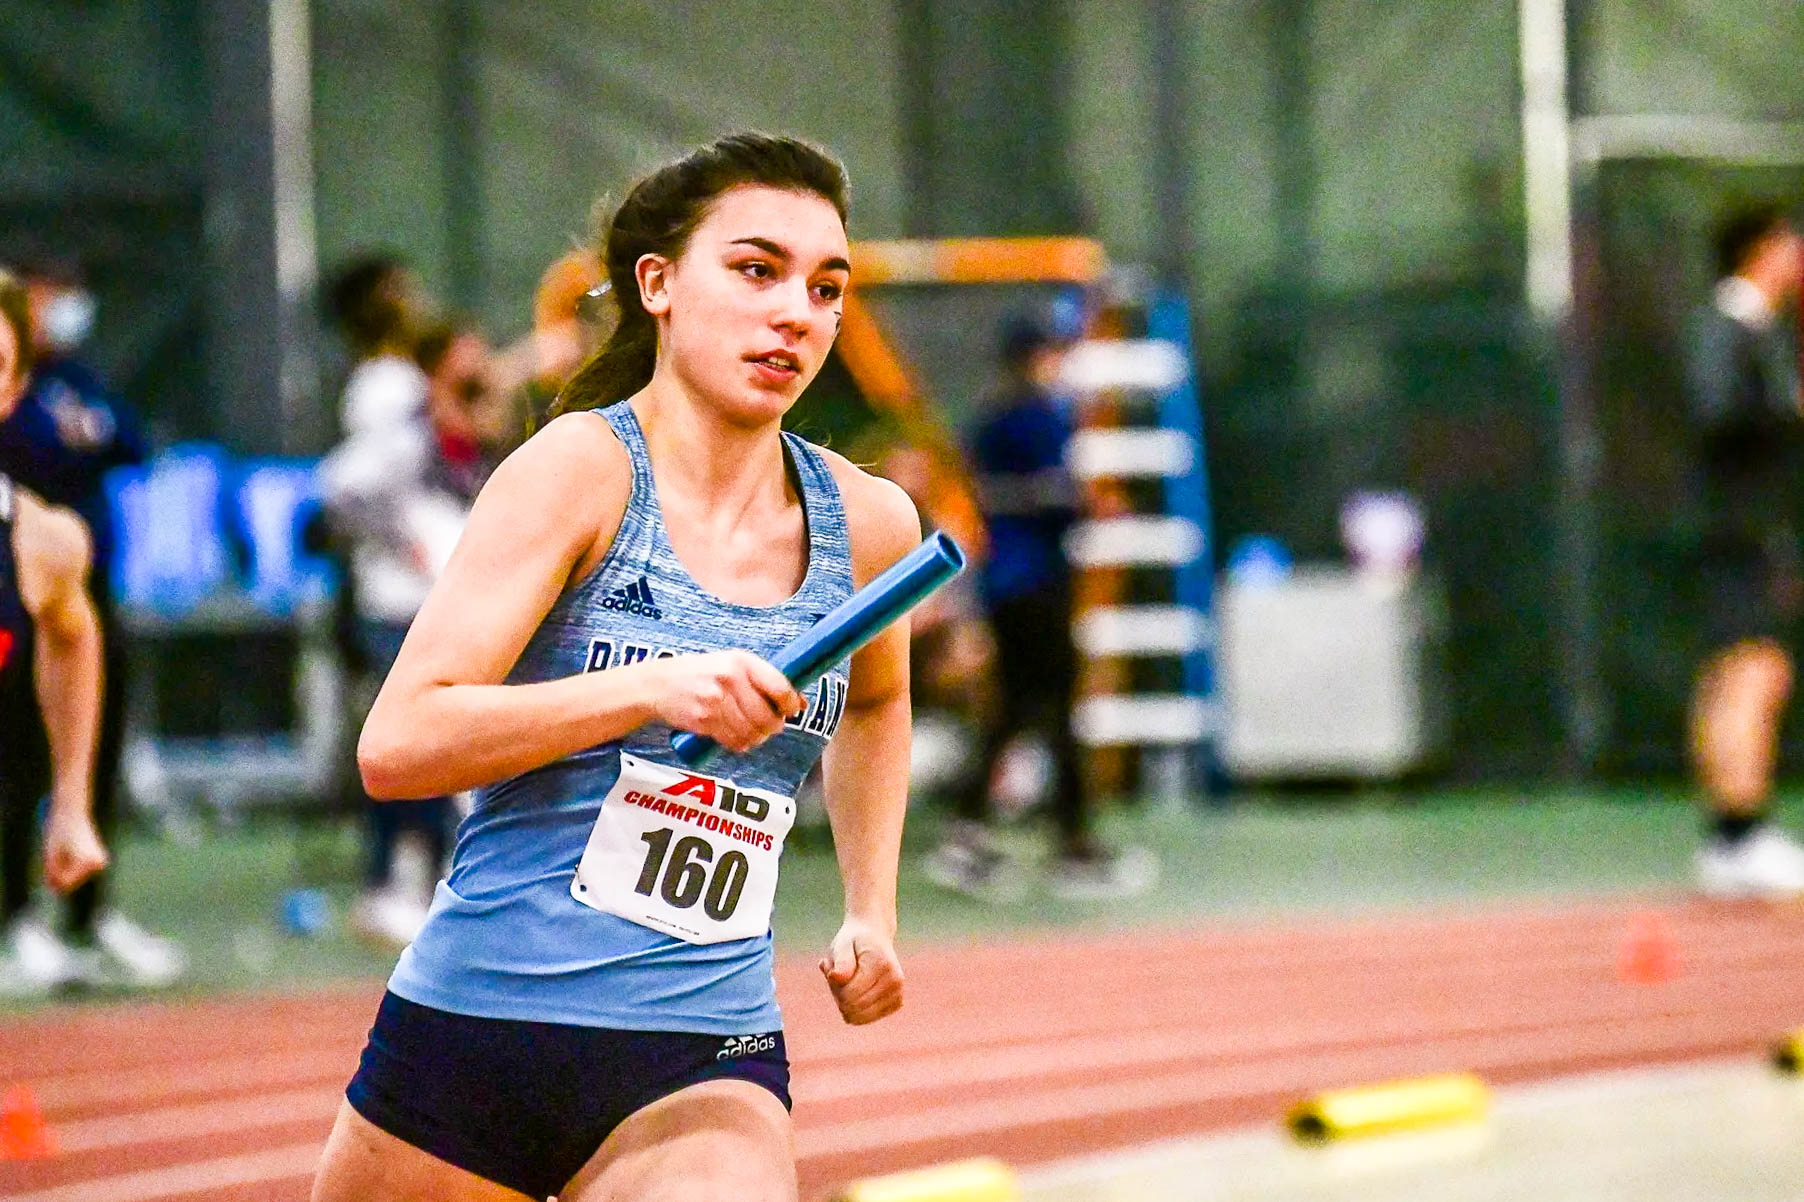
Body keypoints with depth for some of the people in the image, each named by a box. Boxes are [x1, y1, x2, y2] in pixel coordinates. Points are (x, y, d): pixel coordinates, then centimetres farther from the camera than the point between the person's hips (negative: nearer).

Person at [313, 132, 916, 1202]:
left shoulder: (870, 524, 6)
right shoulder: (582, 469, -8)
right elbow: (395, 745, -17)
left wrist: (872, 910, 23)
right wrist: (650, 688, -26)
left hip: (707, 1068, 2)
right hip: (475, 1028, -2)